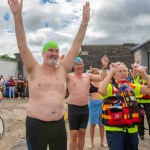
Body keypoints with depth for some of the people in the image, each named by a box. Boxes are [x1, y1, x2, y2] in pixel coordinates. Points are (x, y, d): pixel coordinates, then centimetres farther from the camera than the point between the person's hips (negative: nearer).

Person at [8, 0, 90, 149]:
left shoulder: (63, 70, 3)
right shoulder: (34, 70, -5)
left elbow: (76, 47, 0)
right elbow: (22, 45, -15)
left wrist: (85, 21, -6)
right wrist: (17, 15, -24)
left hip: (59, 124, 4)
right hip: (36, 125, -3)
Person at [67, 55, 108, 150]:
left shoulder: (88, 76, 6)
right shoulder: (69, 76, -6)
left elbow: (102, 78, 4)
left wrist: (104, 66, -7)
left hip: (85, 108, 4)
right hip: (73, 108, -4)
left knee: (82, 133, 15)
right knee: (74, 135, 1)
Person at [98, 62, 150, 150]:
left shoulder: (131, 86, 9)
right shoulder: (110, 86, -7)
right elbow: (101, 91, -30)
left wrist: (142, 72, -5)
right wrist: (111, 72, -25)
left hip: (132, 128, 6)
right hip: (114, 129, -5)